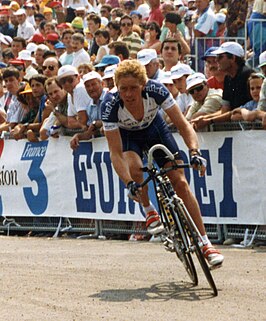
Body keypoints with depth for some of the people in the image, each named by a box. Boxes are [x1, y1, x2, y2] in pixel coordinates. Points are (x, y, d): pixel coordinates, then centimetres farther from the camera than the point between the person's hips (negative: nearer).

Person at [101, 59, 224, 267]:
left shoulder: (155, 90, -33)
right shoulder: (110, 105, -35)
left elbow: (183, 124, -29)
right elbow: (115, 153, -34)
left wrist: (194, 152, -46)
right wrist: (129, 184, -47)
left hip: (154, 128, 1)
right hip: (127, 135, -1)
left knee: (180, 182, -10)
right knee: (134, 167, -34)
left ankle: (205, 243, -4)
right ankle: (149, 211, -4)